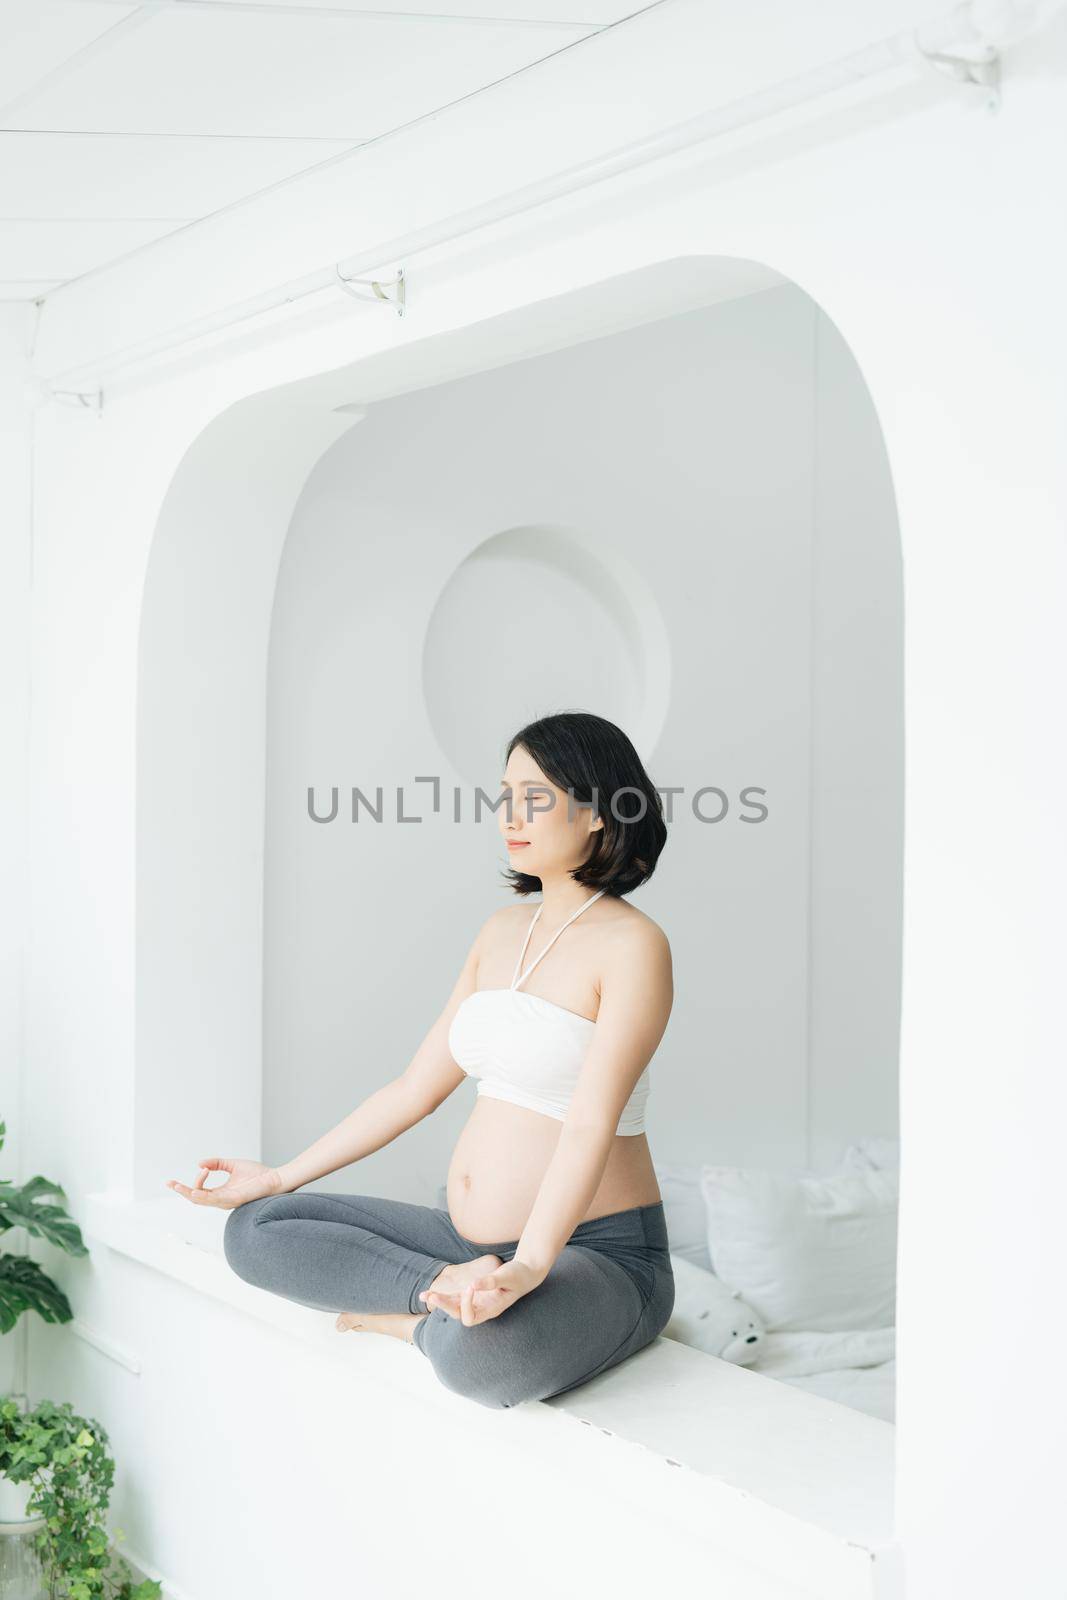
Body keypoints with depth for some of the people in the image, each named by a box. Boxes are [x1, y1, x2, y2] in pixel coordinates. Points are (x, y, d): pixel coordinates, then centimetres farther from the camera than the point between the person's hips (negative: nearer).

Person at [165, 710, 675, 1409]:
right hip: (475, 1239, 8)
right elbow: (416, 1088, 16)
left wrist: (527, 1267, -37)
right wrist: (281, 1177, 15)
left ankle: (420, 1316, -9)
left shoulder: (631, 944, -12)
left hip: (595, 1251, -8)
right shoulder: (503, 931, 13)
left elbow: (591, 1121, -24)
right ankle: (455, 1294, -11)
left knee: (478, 1351, -41)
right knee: (256, 1230, -1)